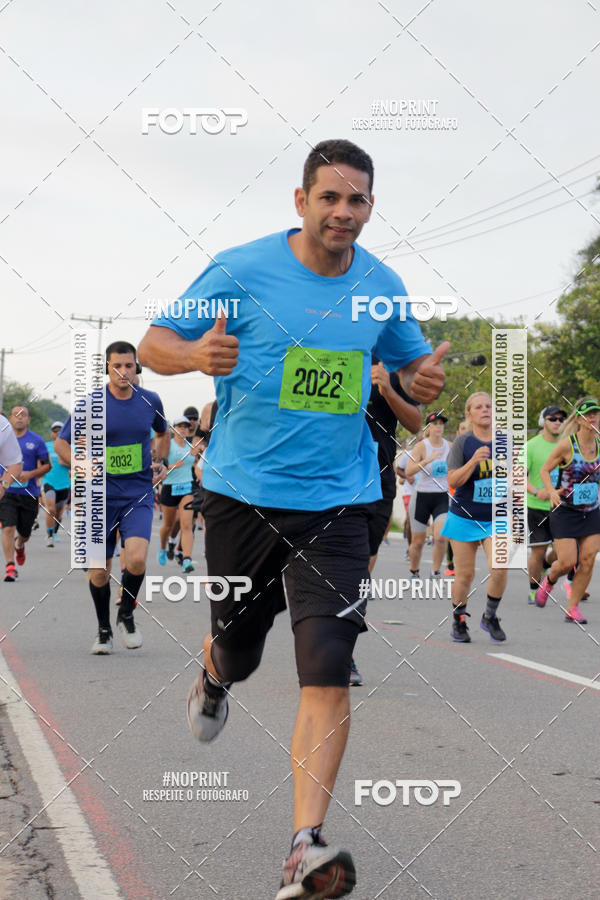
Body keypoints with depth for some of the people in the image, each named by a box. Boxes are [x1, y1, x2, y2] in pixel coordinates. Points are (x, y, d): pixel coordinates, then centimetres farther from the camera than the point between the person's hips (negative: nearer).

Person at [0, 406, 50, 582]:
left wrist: (30, 474, -15)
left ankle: (19, 546, 48)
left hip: (29, 493, 1)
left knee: (24, 533, 12)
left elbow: (46, 466, 2)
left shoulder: (37, 441, 2)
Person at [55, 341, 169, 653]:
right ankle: (103, 629, 27)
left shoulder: (150, 401, 2)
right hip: (102, 498, 0)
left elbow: (163, 433, 23)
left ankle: (126, 613, 6)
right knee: (98, 573, 2)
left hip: (139, 496, 0)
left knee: (137, 559, -21)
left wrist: (161, 462, 7)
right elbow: (61, 442, 2)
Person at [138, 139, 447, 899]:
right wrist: (196, 354, -24)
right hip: (243, 495, -1)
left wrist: (423, 380, -4)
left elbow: (410, 360, 21)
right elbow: (154, 343, -1)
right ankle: (213, 679, 56)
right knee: (237, 650, 16)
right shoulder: (242, 271, -6)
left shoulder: (382, 287, 4)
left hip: (335, 504, 1)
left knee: (328, 677, -14)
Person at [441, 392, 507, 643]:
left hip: (496, 518, 1)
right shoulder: (463, 442, -7)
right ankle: (459, 621, 24)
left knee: (499, 568, -16)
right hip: (464, 517, -1)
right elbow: (453, 481, -14)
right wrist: (473, 461, -26)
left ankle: (490, 616, 8)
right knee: (465, 574, 3)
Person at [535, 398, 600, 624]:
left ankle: (573, 609, 7)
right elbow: (544, 470, -4)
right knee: (567, 562, -8)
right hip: (565, 511, -4)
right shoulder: (567, 445, -12)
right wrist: (551, 491, -21)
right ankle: (549, 580, 28)